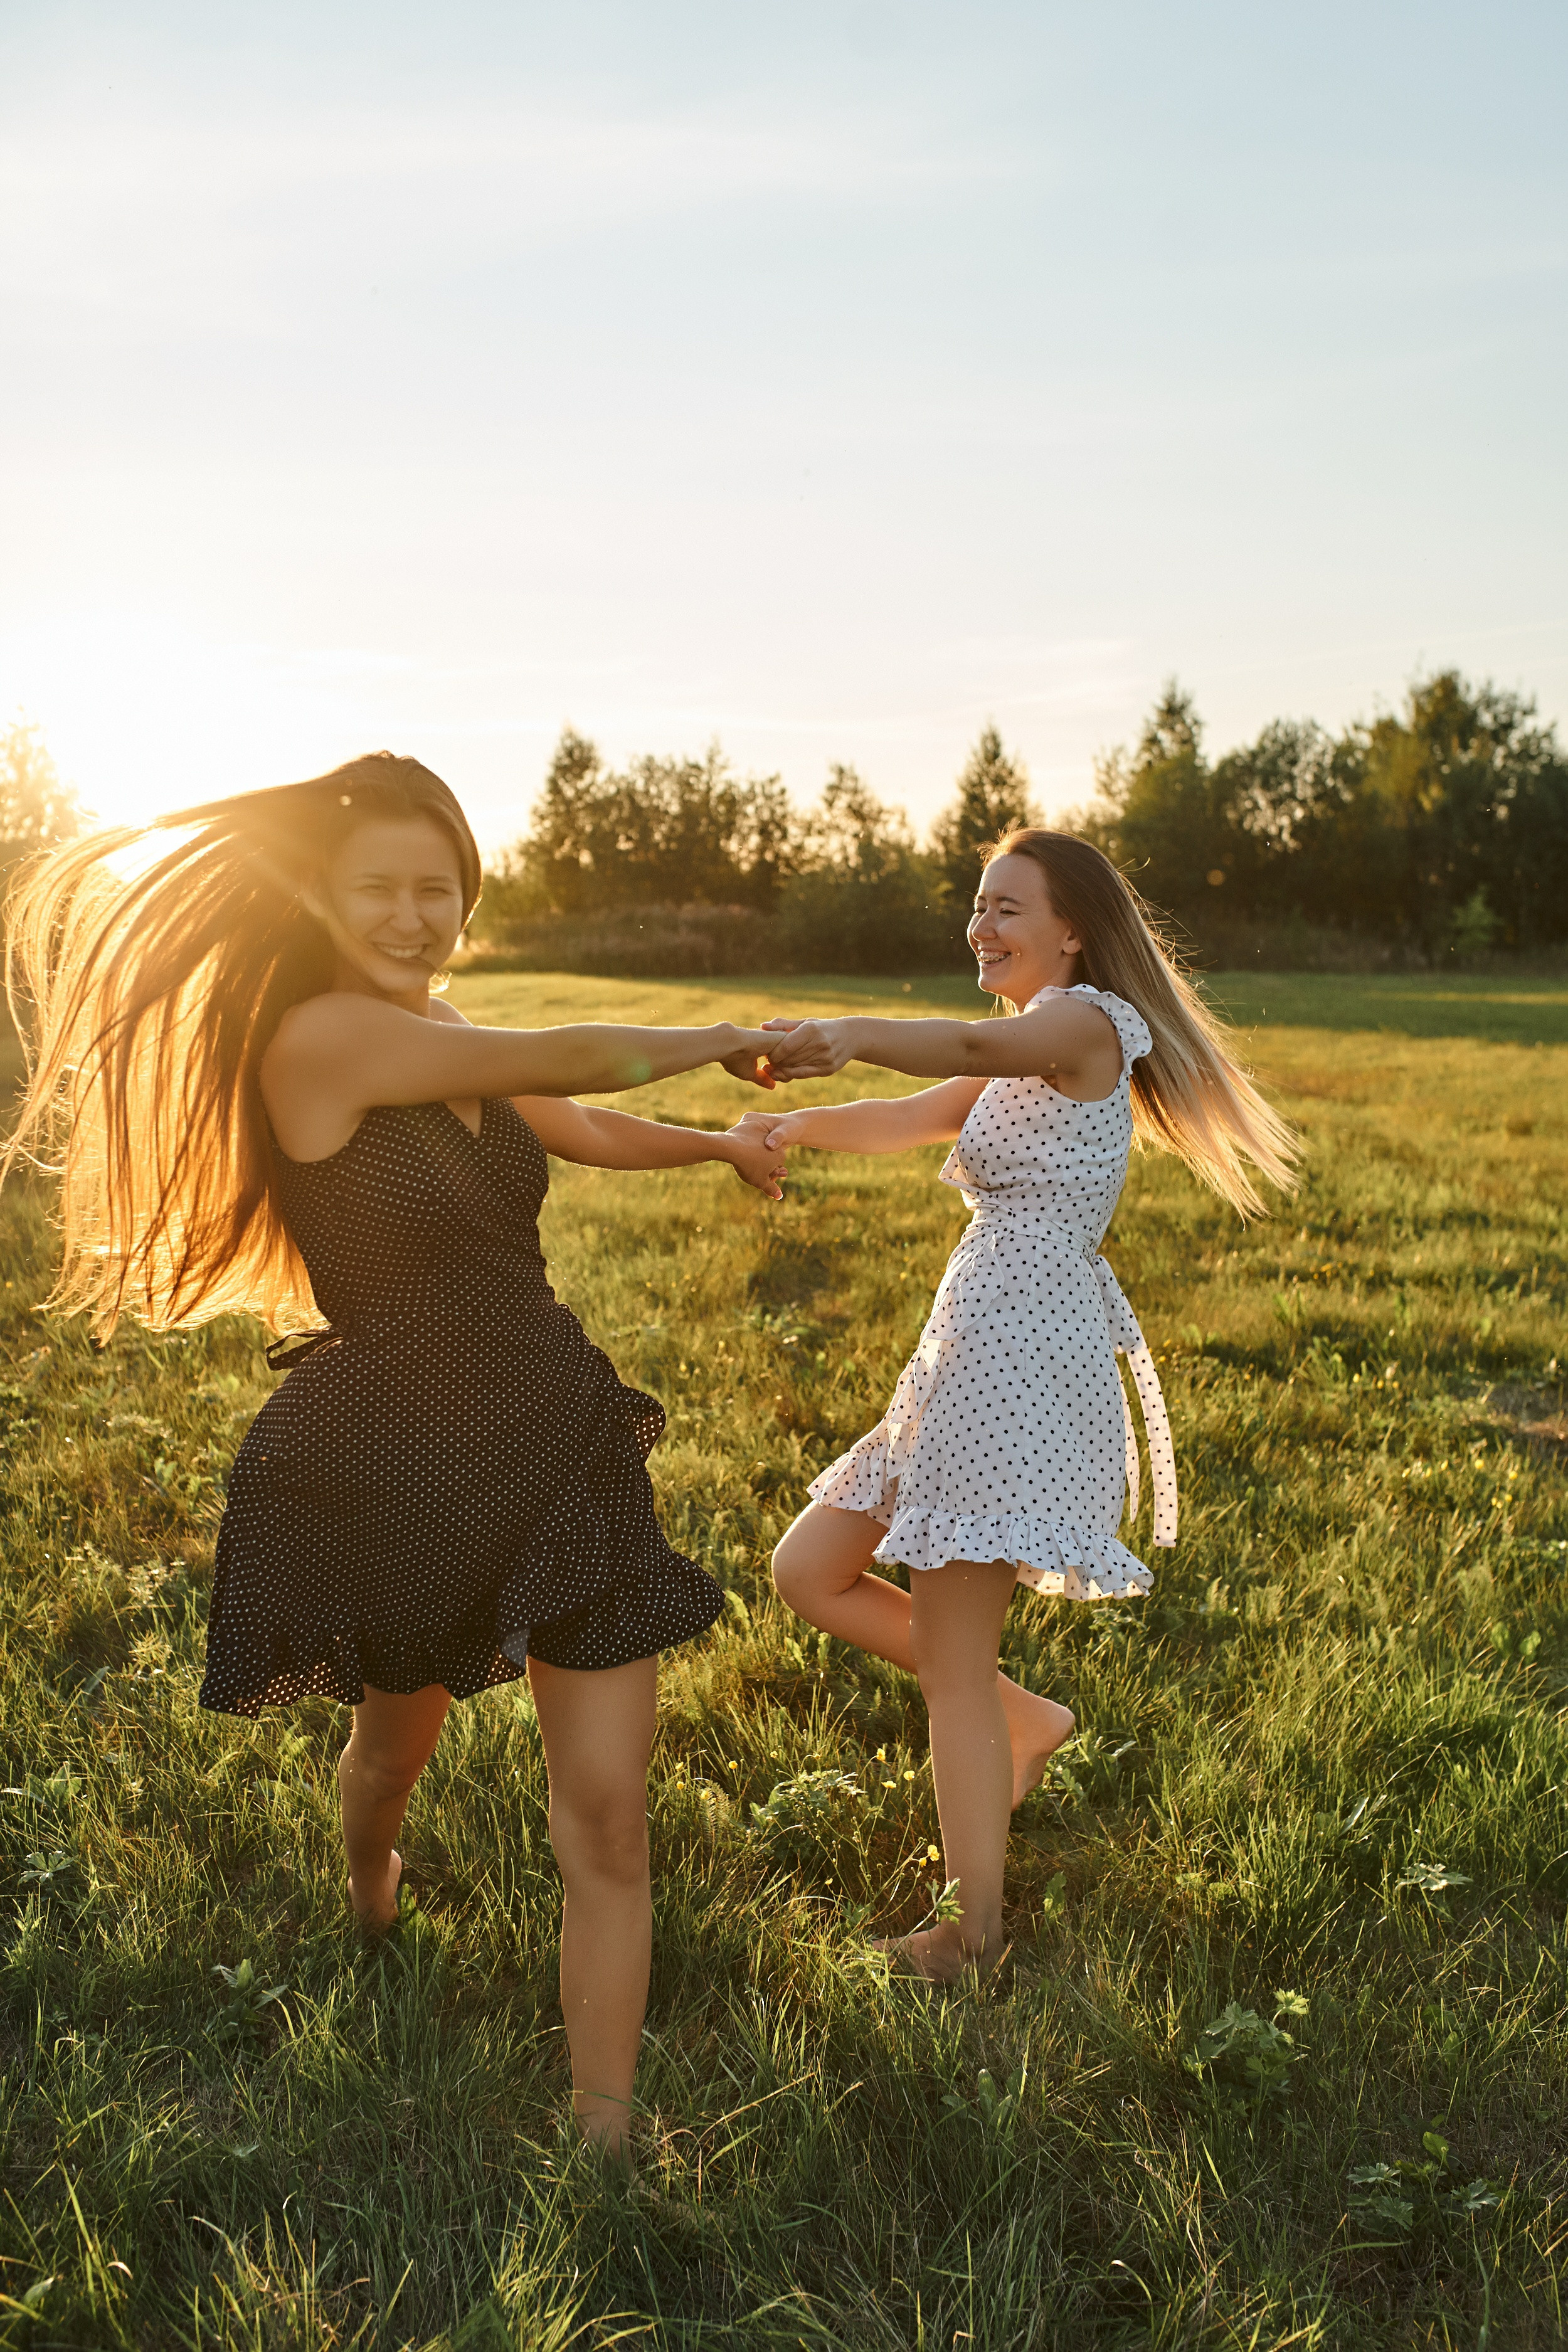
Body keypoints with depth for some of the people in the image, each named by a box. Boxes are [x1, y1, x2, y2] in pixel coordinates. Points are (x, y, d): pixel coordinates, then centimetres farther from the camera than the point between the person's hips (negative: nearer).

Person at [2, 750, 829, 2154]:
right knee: (400, 1738, 25)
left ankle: (604, 2146, 13)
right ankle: (369, 1899, 61)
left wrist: (717, 1142, 20)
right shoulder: (318, 1036, -20)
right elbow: (574, 1059, -15)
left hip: (560, 1439, 5)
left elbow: (578, 1125, 24)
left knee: (607, 1817, 1)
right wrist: (717, 1040, 0)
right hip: (402, 1467, -5)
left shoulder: (439, 1035, 4)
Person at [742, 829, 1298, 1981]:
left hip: (1028, 1355, -10)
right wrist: (791, 1127, 1)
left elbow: (970, 1047, -31)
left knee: (949, 1659, -4)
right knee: (809, 1571, 11)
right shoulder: (1027, 1061, 23)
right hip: (970, 1356, 10)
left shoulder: (1085, 1021, -8)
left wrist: (847, 1035, -49)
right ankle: (1023, 1718, 22)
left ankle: (978, 1929, 10)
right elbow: (907, 1121, 18)